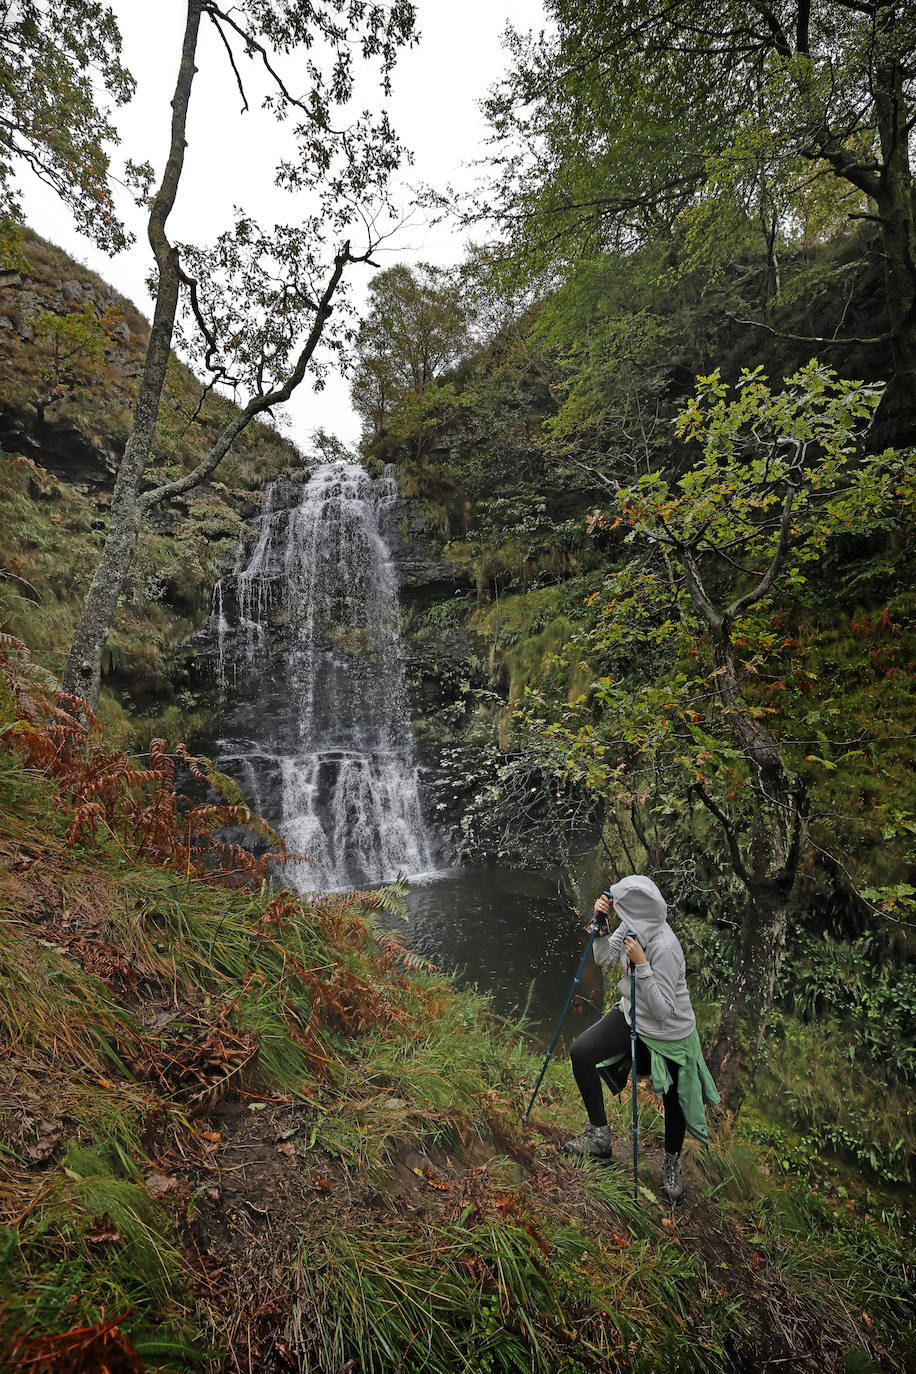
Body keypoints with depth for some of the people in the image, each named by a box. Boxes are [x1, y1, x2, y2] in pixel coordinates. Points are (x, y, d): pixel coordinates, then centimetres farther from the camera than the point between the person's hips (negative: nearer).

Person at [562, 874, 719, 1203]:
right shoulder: (632, 926, -13)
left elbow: (664, 1009, -31)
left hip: (670, 1035, -7)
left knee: (674, 1101, 16)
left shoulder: (664, 947, -35)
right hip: (632, 1016, 7)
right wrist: (600, 924, -16)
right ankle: (599, 1135, 10)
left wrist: (641, 965, -40)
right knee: (581, 1051, -7)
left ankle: (673, 1161, 46)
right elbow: (604, 957, 1)